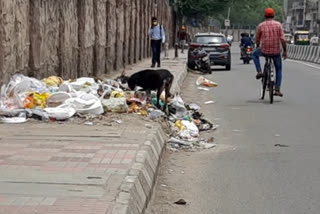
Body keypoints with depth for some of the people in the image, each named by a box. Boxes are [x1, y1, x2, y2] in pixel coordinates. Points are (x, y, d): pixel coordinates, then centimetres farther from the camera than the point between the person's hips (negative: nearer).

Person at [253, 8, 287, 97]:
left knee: (255, 54, 33)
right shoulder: (278, 24, -2)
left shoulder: (261, 25, 0)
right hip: (276, 51, 1)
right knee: (279, 69, 21)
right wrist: (285, 51, 0)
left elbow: (257, 40, 10)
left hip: (264, 51, 0)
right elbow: (283, 39, -9)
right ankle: (277, 90, 12)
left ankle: (259, 71, 16)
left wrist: (258, 48, 29)